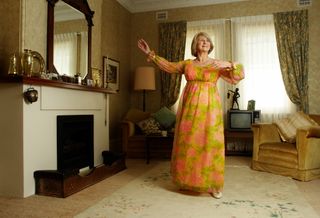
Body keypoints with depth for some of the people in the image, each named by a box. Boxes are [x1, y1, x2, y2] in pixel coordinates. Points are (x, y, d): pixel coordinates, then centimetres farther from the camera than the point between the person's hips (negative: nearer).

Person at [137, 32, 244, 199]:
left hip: (209, 107, -2)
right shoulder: (187, 64, 12)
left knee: (210, 144, -3)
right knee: (188, 143, 5)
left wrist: (229, 65, -17)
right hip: (190, 106, 2)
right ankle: (189, 180, 20)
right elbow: (168, 66, 17)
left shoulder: (218, 65, 6)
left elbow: (237, 77, 0)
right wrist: (150, 54, 17)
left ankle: (212, 185, 8)